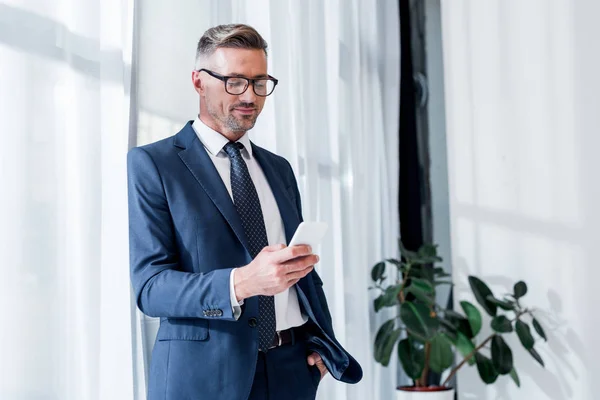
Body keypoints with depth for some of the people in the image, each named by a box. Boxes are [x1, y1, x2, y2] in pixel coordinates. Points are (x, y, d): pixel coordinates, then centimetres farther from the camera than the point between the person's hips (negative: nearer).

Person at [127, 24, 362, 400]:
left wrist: (321, 341, -1)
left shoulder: (279, 168, 12)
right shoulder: (152, 164, -6)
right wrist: (242, 282, -28)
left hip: (292, 368, 5)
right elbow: (150, 285, -13)